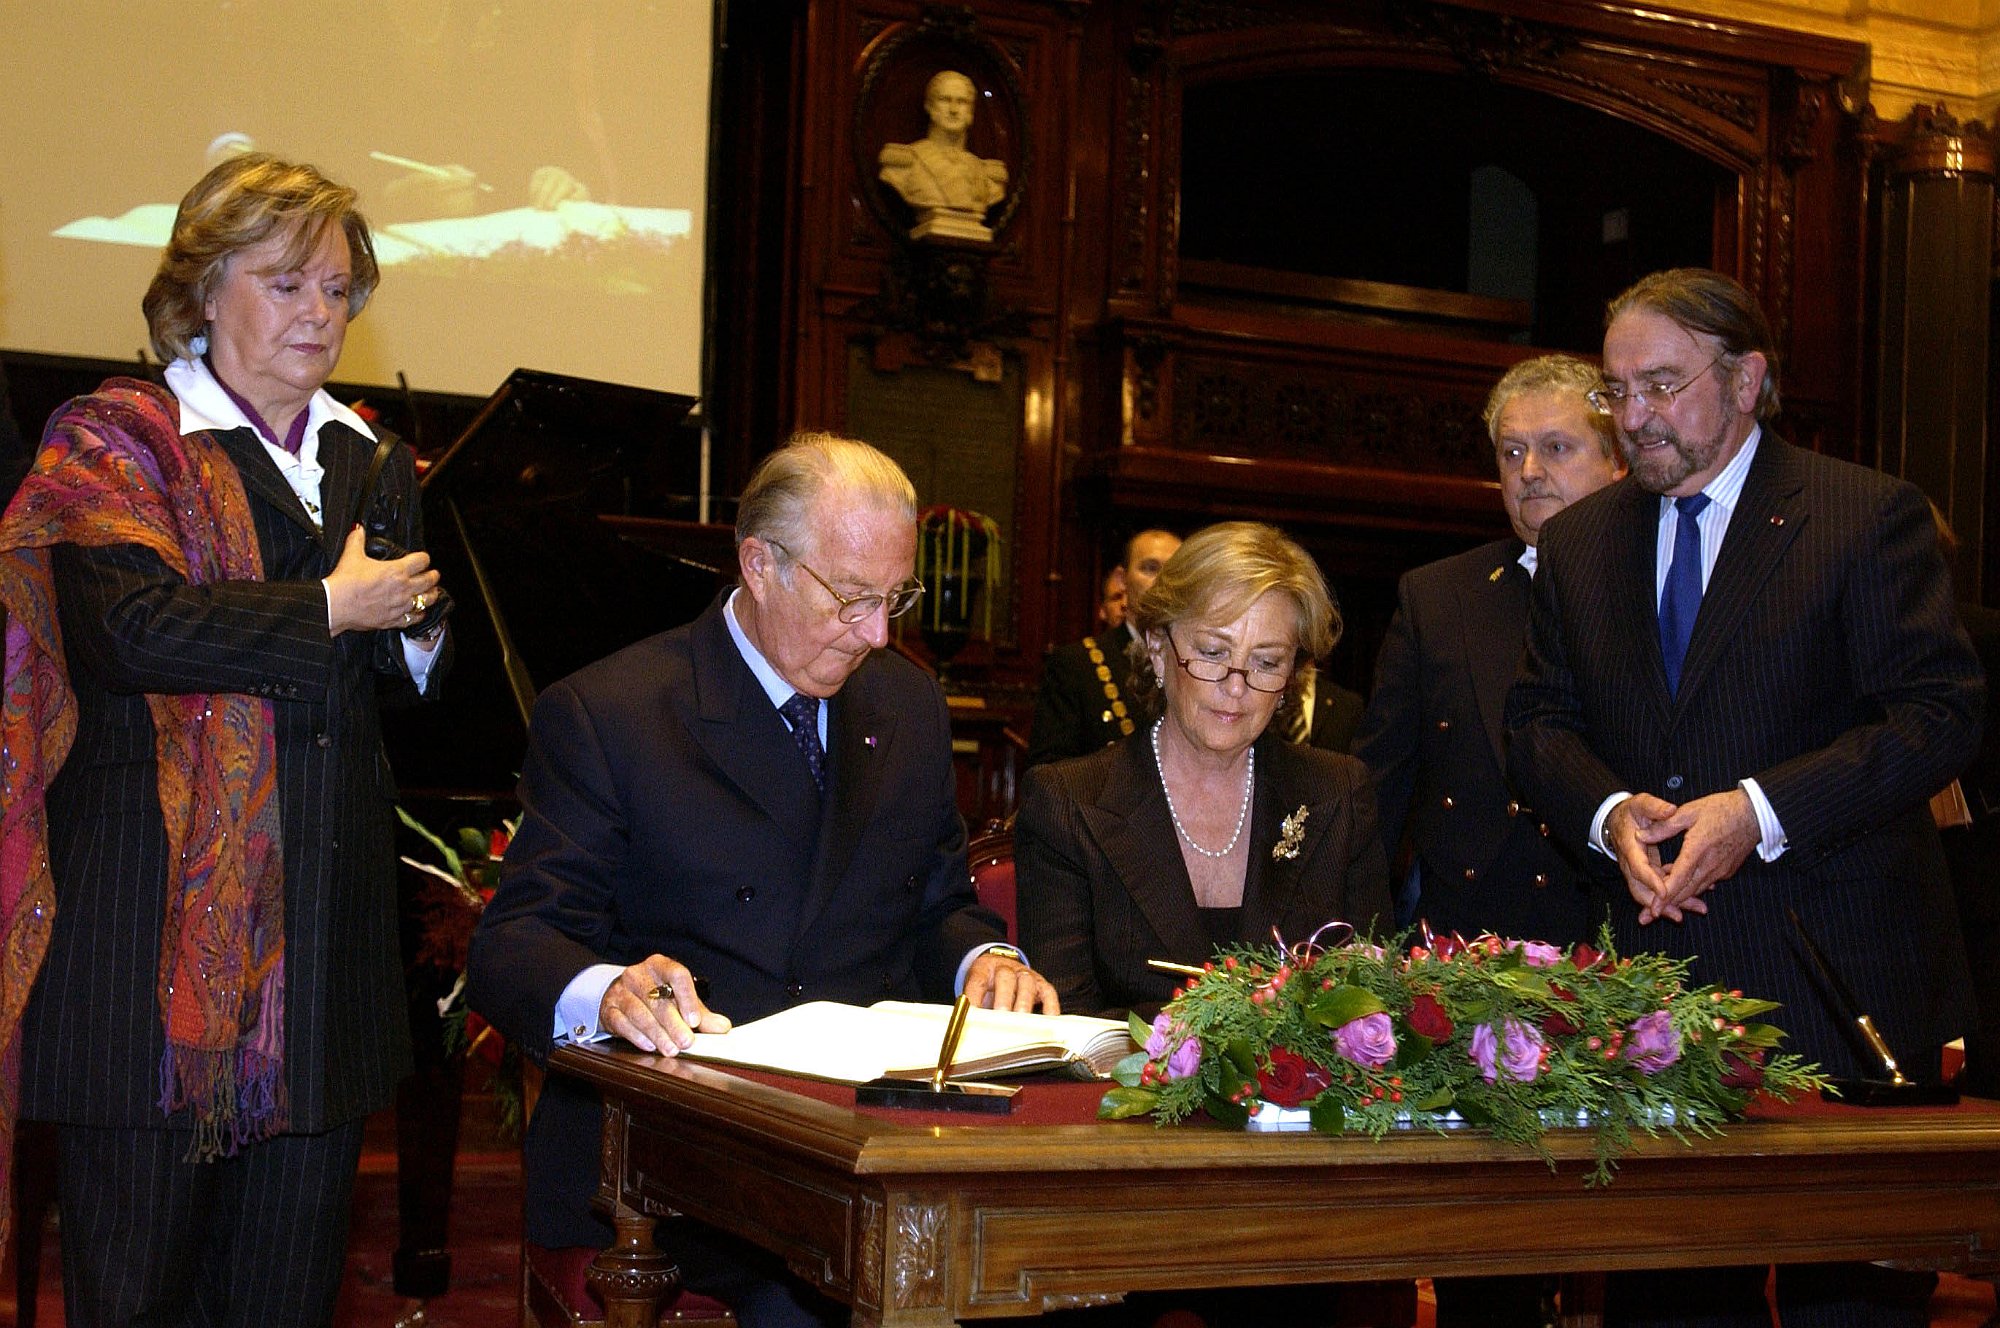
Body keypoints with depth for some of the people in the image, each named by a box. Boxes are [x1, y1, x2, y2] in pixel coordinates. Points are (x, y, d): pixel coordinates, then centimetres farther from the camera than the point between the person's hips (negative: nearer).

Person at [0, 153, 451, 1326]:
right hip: (159, 902, -5)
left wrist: (417, 637, 0)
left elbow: (415, 680, 23)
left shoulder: (370, 460, 18)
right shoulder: (113, 441, 1)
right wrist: (330, 609, -12)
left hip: (328, 900, 5)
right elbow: (136, 626, -17)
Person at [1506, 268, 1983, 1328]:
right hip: (1650, 971, 4)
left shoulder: (1870, 516, -4)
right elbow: (1539, 720, 12)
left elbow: (1941, 715, -10)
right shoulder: (1579, 542, 12)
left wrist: (1760, 811, -21)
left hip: (1838, 979, -4)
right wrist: (1609, 813, -10)